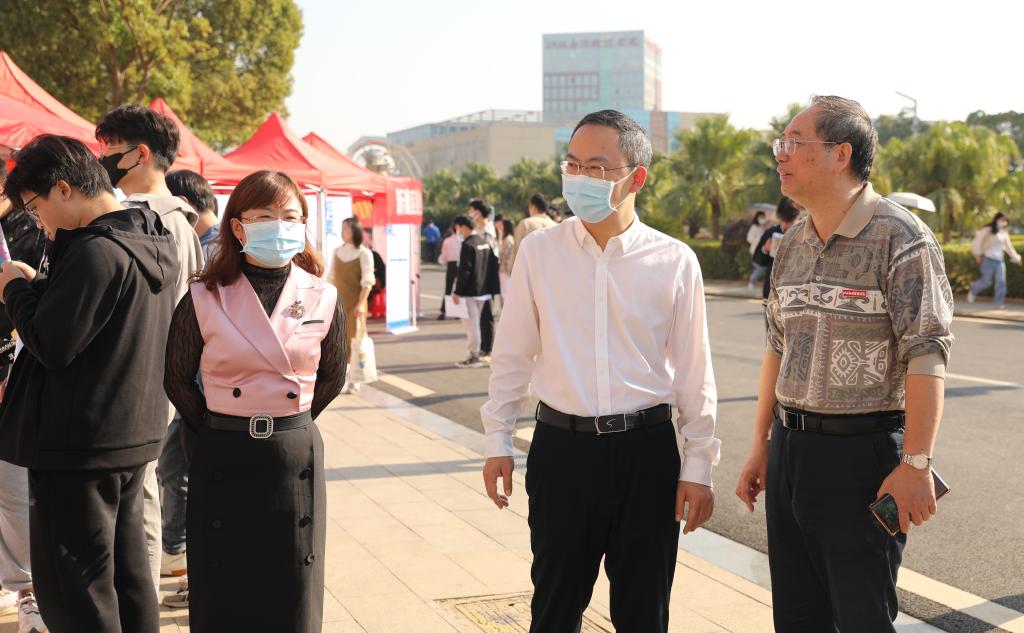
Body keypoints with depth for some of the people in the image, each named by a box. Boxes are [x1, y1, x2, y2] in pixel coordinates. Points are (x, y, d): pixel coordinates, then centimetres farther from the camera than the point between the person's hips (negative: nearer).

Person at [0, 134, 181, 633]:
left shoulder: (95, 252, -20)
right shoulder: (156, 241, 9)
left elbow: (50, 344, -20)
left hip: (78, 442, -9)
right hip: (135, 434, 9)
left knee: (71, 586, 1)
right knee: (128, 574, 17)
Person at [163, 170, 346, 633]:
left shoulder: (322, 299, -2)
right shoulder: (203, 299, -7)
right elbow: (176, 378, 5)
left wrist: (288, 422, 9)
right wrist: (215, 431, 6)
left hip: (295, 456, 1)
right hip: (221, 457, -1)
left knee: (292, 594, 9)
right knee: (223, 594, 8)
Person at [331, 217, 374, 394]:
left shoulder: (364, 253, -6)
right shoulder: (337, 251, 9)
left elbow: (367, 281, -10)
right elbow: (333, 278, 13)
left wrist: (361, 303, -17)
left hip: (354, 303, -5)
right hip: (338, 302, 5)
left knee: (354, 339, -3)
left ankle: (353, 380, 3)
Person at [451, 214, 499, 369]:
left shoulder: (468, 245, -17)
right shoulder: (486, 242, 10)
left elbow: (464, 270, -19)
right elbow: (494, 264, 13)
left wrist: (457, 291, -14)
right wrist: (492, 286, 18)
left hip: (470, 292, -9)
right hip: (484, 290, 9)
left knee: (471, 323, -2)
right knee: (475, 321, 19)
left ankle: (474, 357, 1)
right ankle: (477, 350, 25)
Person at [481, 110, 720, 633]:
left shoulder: (675, 262, -3)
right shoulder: (538, 252, 0)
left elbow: (693, 371, 1)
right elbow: (512, 355, 6)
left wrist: (698, 466, 2)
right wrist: (498, 440, 6)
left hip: (647, 451, 0)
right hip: (561, 447, 1)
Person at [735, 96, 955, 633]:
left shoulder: (899, 237, -11)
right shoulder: (792, 244, 11)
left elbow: (927, 354, -16)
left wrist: (916, 463, -20)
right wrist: (762, 446, 16)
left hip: (862, 451, -7)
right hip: (789, 448, 7)